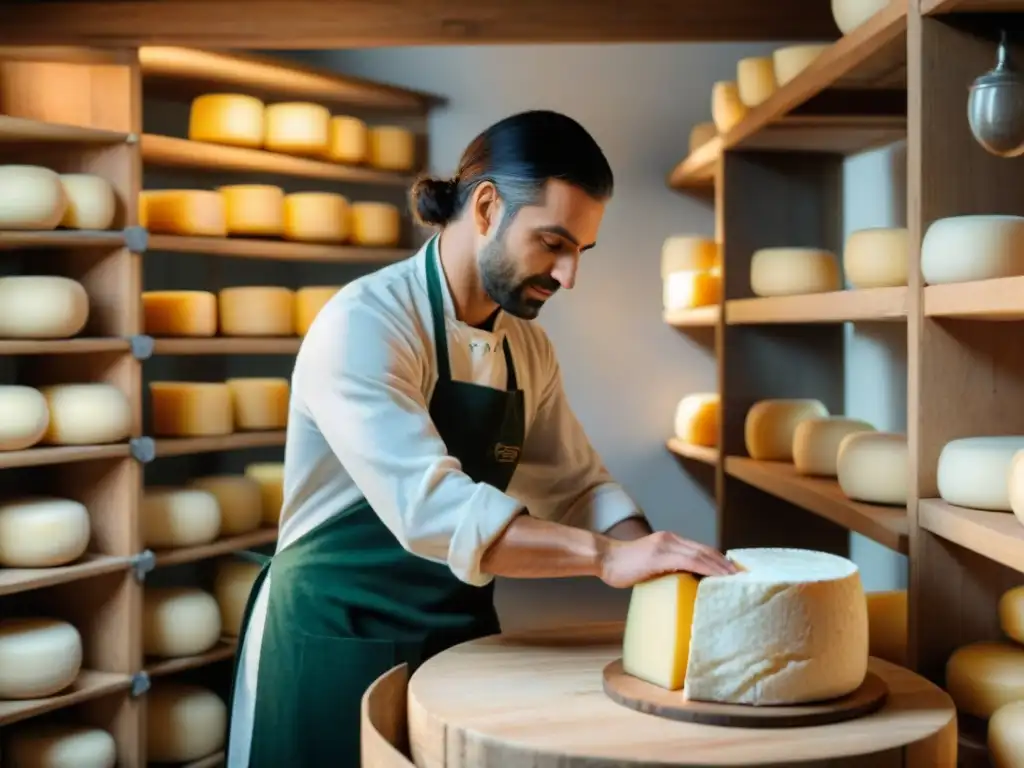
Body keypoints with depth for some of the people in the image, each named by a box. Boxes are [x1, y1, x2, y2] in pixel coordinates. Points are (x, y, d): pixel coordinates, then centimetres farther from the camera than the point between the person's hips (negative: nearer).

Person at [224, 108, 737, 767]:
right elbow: (429, 506, -33)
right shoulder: (363, 325, -22)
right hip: (337, 647, -7)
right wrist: (606, 556, -35)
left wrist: (654, 560, -8)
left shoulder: (529, 348, 3)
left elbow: (575, 485, 9)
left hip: (461, 637, 7)